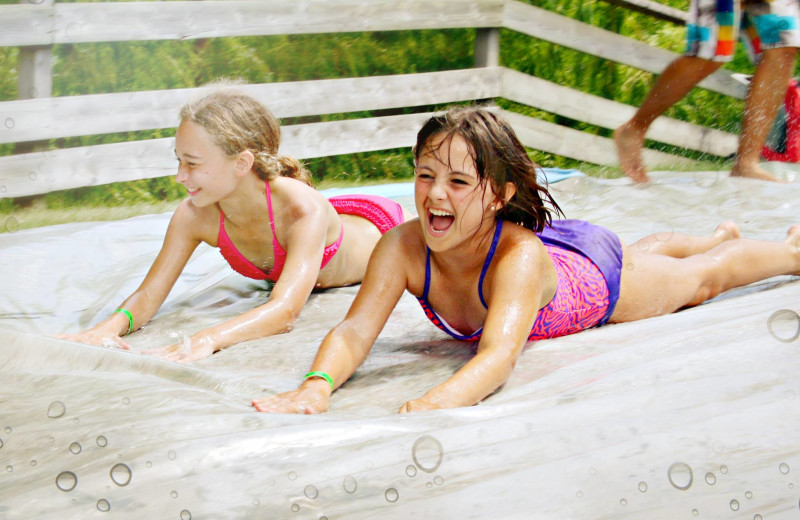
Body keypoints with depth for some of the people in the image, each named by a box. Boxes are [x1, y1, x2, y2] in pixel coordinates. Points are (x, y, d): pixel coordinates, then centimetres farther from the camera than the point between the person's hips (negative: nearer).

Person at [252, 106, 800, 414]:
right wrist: (318, 385, -65)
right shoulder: (403, 248, -39)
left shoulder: (519, 256, -51)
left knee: (703, 278, 27)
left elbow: (499, 356, -64)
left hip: (599, 270, -4)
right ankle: (721, 234, 69)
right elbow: (355, 331, -44)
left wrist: (437, 403, -83)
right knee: (647, 248, 36)